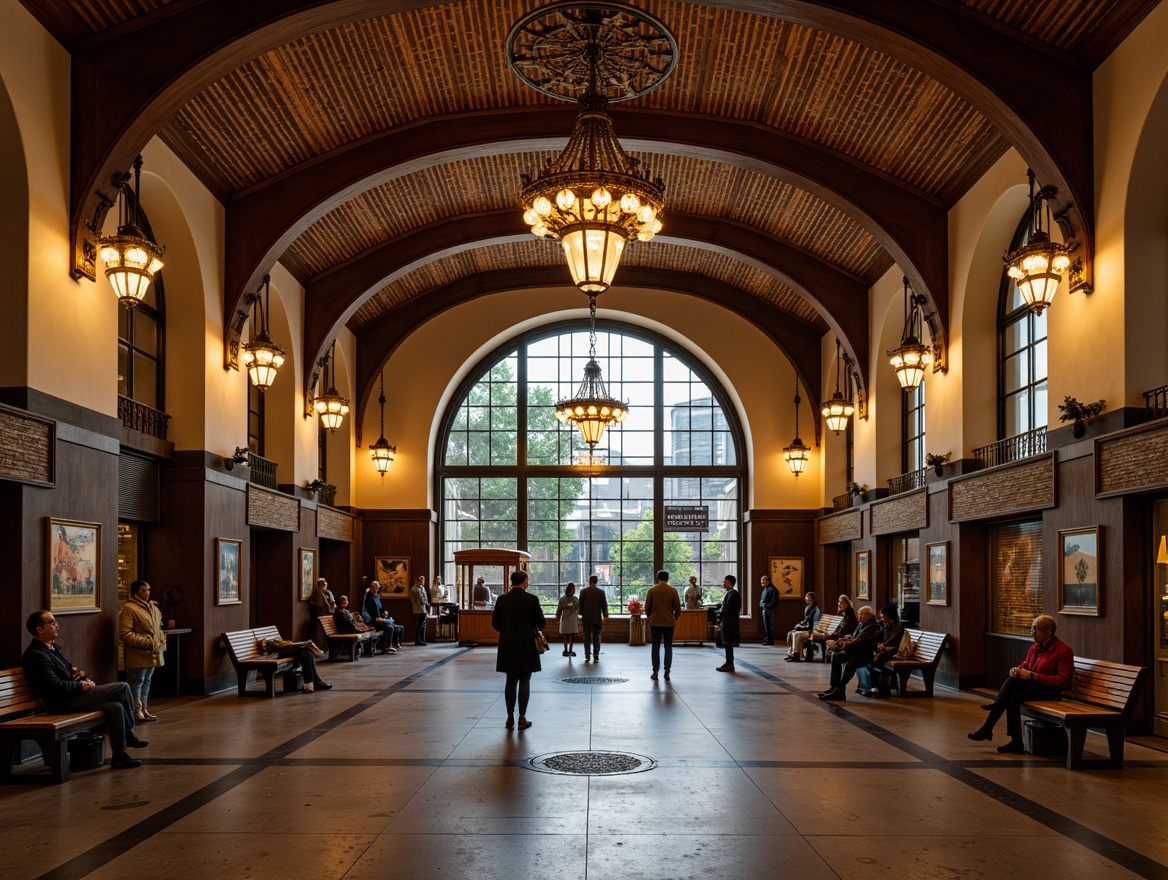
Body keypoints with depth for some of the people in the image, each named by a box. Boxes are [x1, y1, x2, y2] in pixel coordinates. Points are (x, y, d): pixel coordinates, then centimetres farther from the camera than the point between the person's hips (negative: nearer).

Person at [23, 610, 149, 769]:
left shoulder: (53, 647, 14)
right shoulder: (36, 655, -17)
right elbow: (57, 685, -22)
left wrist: (84, 677, 4)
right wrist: (83, 686, -12)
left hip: (74, 696, 9)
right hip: (65, 703, -9)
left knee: (116, 707, -6)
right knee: (123, 688, -15)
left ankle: (119, 755, 2)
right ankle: (128, 734, 0)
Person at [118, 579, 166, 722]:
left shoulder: (153, 607, 14)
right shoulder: (128, 609, -13)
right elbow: (124, 633, -19)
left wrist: (161, 639, 7)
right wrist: (145, 642, -20)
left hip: (152, 652, 9)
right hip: (137, 653, -8)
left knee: (147, 680, 14)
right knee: (137, 681, -3)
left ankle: (144, 709, 22)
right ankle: (137, 710, 3)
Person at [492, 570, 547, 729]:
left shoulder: (502, 599, -1)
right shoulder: (532, 599, -9)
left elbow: (495, 622, 4)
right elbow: (541, 623, -7)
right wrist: (538, 628, 16)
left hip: (508, 646, 3)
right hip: (527, 645, -3)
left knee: (511, 681, 10)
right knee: (524, 681, 4)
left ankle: (510, 717, 11)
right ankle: (522, 718, 4)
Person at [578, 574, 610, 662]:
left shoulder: (583, 591, -3)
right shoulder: (601, 592, -5)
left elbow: (580, 605, 2)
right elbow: (604, 605, -2)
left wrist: (581, 615, 14)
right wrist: (605, 617, 6)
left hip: (586, 618, 1)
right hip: (597, 618, 0)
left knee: (587, 638, 8)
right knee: (596, 638, 4)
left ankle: (587, 656, 8)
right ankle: (596, 656, 0)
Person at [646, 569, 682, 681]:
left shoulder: (652, 590, -3)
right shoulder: (673, 591, -3)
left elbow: (647, 607, 2)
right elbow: (677, 608, -1)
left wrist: (648, 617, 21)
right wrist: (675, 618, 17)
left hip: (655, 622, 0)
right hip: (669, 623, 0)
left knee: (656, 648, 5)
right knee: (668, 648, 7)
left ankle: (655, 673, 4)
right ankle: (667, 673, 4)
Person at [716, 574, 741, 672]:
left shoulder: (732, 594, -16)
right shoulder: (729, 592, 14)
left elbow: (727, 608, -20)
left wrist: (720, 617, -10)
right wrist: (720, 615, 5)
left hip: (729, 622, -10)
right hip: (727, 621, 10)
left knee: (728, 643, -6)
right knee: (727, 643, 13)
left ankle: (730, 665, -3)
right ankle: (729, 663, 19)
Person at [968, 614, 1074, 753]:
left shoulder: (1064, 650, -10)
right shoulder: (1035, 648, 10)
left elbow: (1062, 680, -16)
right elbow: (1025, 665, 22)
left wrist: (1031, 675, -21)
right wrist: (1017, 670, -5)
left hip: (1051, 690, -6)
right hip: (1032, 688, 6)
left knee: (1014, 681, -28)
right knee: (1013, 696, -28)